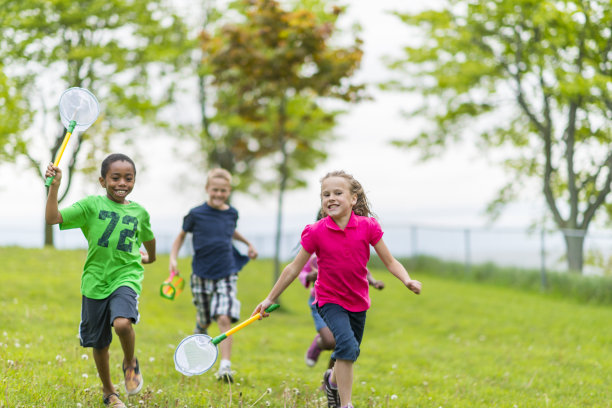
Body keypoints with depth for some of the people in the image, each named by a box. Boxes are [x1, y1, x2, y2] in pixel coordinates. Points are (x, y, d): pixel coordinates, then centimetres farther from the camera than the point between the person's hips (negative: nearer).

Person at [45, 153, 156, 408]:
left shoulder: (139, 212, 6)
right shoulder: (91, 205, -2)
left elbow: (148, 238, 28)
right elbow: (52, 218, -12)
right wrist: (54, 186, -20)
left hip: (126, 277, 0)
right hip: (95, 281, 0)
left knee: (122, 323, -29)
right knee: (99, 343, 10)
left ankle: (130, 364, 2)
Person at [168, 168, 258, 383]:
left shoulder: (232, 213, 4)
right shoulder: (196, 214, -5)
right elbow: (182, 235, 10)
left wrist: (248, 244, 27)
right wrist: (173, 258, -1)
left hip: (226, 275, 1)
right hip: (202, 276, -1)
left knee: (225, 319, -16)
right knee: (203, 323, 10)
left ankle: (225, 366, -18)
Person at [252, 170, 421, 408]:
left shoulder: (367, 226, -11)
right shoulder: (316, 232, -14)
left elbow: (389, 261, -5)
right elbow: (294, 268, -5)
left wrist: (407, 281, -24)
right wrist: (270, 299, -1)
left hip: (358, 300, 3)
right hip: (330, 300, -3)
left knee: (349, 353, 16)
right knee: (347, 344, -26)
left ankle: (332, 379, 51)